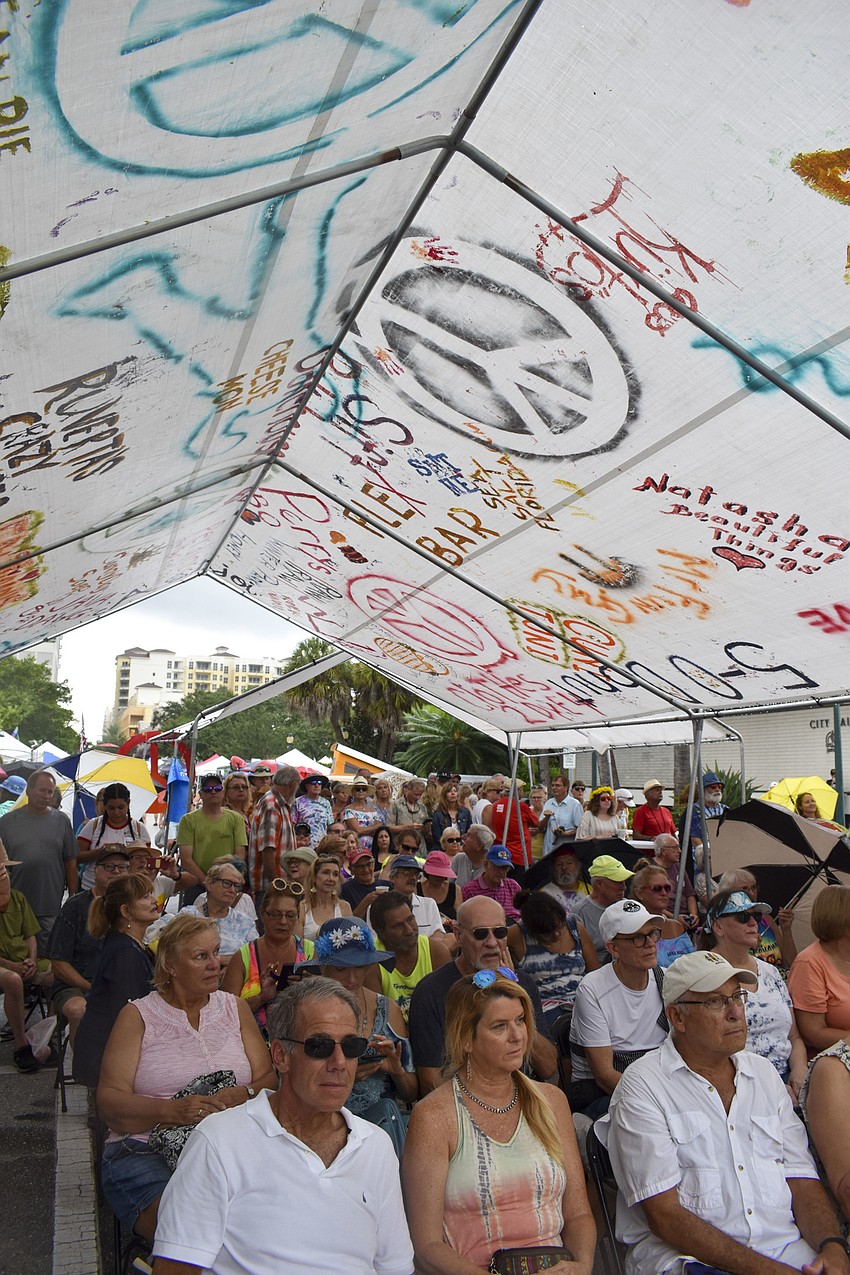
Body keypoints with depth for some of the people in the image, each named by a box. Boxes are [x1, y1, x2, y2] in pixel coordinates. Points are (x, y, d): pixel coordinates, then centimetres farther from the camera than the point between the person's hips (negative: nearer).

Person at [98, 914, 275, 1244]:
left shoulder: (235, 1009, 17)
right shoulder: (138, 1016, 8)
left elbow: (268, 1079, 9)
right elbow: (109, 1102, -2)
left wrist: (244, 1096, -15)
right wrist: (174, 1110, -20)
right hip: (146, 1151, -2)